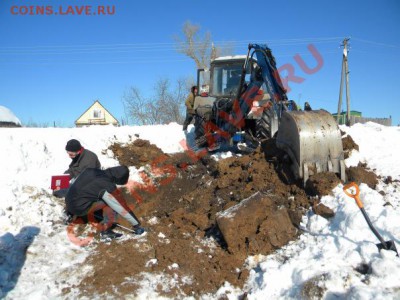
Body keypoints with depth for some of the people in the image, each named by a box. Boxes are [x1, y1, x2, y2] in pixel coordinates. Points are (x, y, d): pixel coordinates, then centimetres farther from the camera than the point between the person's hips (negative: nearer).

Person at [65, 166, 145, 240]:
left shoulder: (91, 171, 2)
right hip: (80, 208, -8)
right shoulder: (108, 185, -17)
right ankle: (105, 231, -8)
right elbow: (123, 206, -10)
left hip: (68, 203, 8)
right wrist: (137, 225, -1)